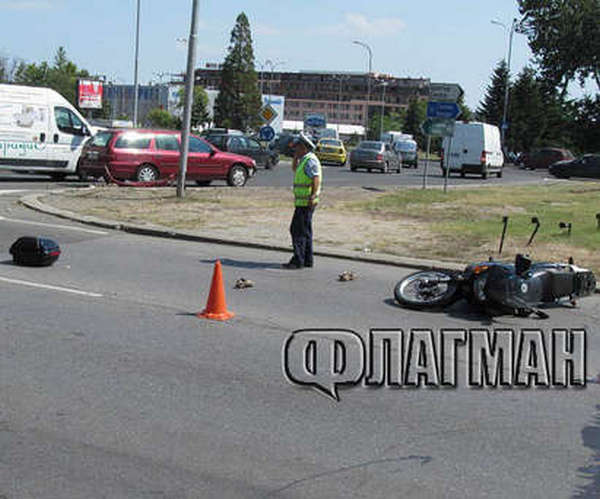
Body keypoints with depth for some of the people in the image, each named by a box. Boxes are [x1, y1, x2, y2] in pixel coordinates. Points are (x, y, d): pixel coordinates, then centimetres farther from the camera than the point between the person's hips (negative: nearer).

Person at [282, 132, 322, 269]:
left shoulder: (310, 160, -15)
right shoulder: (304, 160, 16)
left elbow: (316, 180, -24)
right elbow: (294, 169, 34)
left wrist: (312, 197, -32)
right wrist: (296, 155, 20)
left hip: (305, 202, -11)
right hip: (302, 201, 11)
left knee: (298, 230, -10)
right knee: (304, 231, 13)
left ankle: (298, 261, -10)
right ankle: (307, 260, 18)